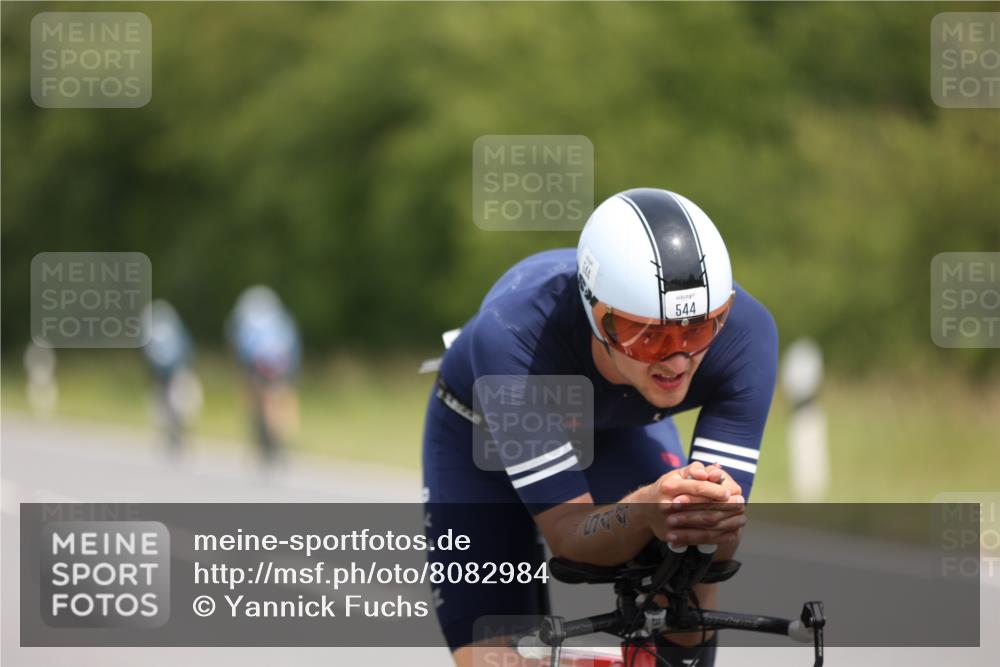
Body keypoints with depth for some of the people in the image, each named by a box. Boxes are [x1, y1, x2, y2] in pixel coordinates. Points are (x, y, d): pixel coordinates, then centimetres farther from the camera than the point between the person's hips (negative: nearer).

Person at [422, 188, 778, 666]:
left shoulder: (744, 332, -35)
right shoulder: (514, 334, -43)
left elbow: (720, 548, -33)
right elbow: (566, 533, -39)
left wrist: (716, 522, -57)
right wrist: (647, 510, -60)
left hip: (620, 427, 2)